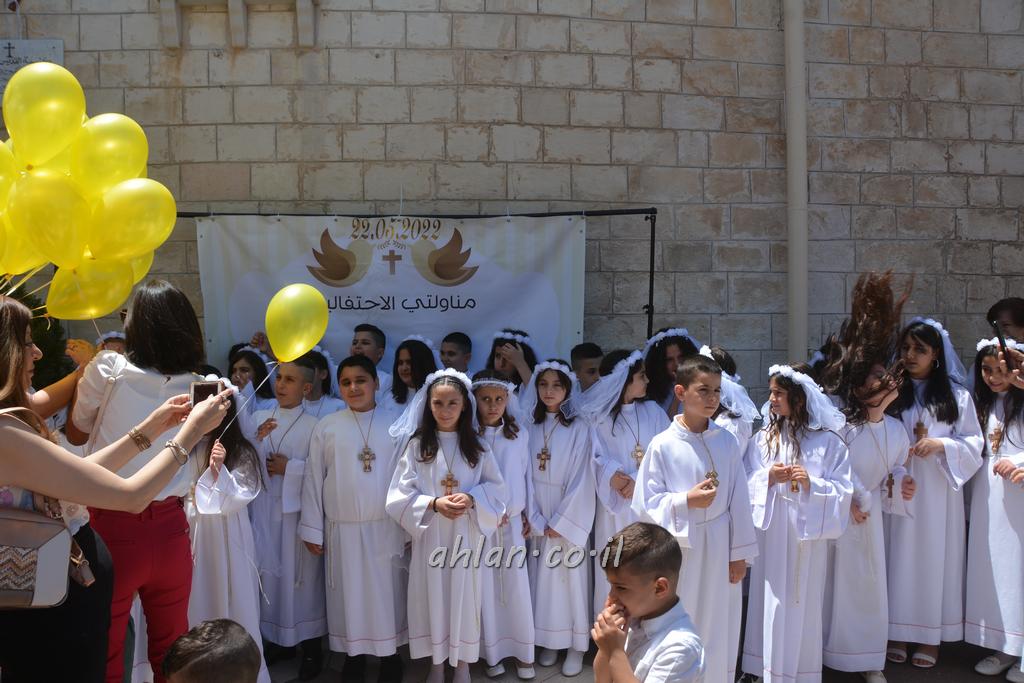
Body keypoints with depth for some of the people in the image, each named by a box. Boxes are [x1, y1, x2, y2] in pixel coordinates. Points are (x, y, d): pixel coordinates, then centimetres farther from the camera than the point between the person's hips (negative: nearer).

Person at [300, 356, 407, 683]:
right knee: (349, 595, 10)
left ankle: (390, 655, 24)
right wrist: (312, 529, 1)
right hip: (342, 530, 1)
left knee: (386, 593, 8)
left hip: (387, 529, -1)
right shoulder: (326, 427, 0)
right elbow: (313, 479, 2)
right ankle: (354, 655, 27)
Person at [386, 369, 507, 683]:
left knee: (463, 595, 8)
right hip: (430, 535, 0)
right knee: (432, 595, 7)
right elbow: (400, 494, -6)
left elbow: (496, 487, 2)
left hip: (465, 535, 1)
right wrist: (434, 504, -19)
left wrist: (471, 498, -17)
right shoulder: (417, 445, -4)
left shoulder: (477, 446, 1)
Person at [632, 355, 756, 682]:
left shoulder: (727, 442, -1)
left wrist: (739, 553, 3)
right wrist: (686, 500, -19)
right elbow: (645, 503, -6)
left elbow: (739, 500, 3)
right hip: (678, 549, -2)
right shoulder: (662, 445, -9)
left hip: (719, 547, 2)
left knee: (717, 629, 13)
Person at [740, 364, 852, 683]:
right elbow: (746, 484, 4)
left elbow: (843, 491, -6)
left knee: (803, 604, 5)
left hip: (807, 535, -2)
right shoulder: (762, 438, 3)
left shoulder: (828, 442, -5)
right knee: (771, 602, 8)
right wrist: (768, 478, -14)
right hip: (771, 534, 2)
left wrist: (811, 484, -20)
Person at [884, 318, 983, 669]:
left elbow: (973, 442, 0)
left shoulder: (955, 395, 1)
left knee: (934, 556, 5)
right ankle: (898, 632, 16)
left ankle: (931, 636, 17)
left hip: (937, 490, -1)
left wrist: (940, 444, -16)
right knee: (899, 556, 5)